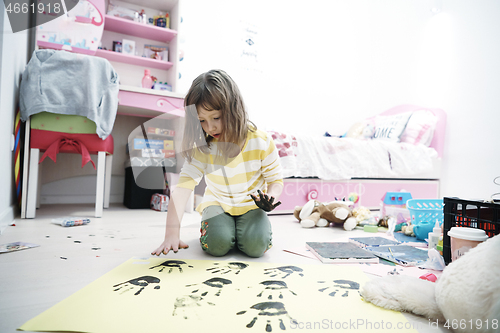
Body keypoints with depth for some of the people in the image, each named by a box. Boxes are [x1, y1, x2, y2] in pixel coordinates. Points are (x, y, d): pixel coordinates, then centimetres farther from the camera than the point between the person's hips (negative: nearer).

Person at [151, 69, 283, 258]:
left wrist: (271, 198, -30)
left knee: (255, 244, -26)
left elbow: (275, 179, -5)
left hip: (251, 204, 0)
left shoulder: (261, 142, -18)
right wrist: (172, 234, -30)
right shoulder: (201, 147, -16)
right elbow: (183, 186, -22)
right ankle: (220, 224, 9)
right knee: (217, 243, -26)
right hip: (218, 203, 1)